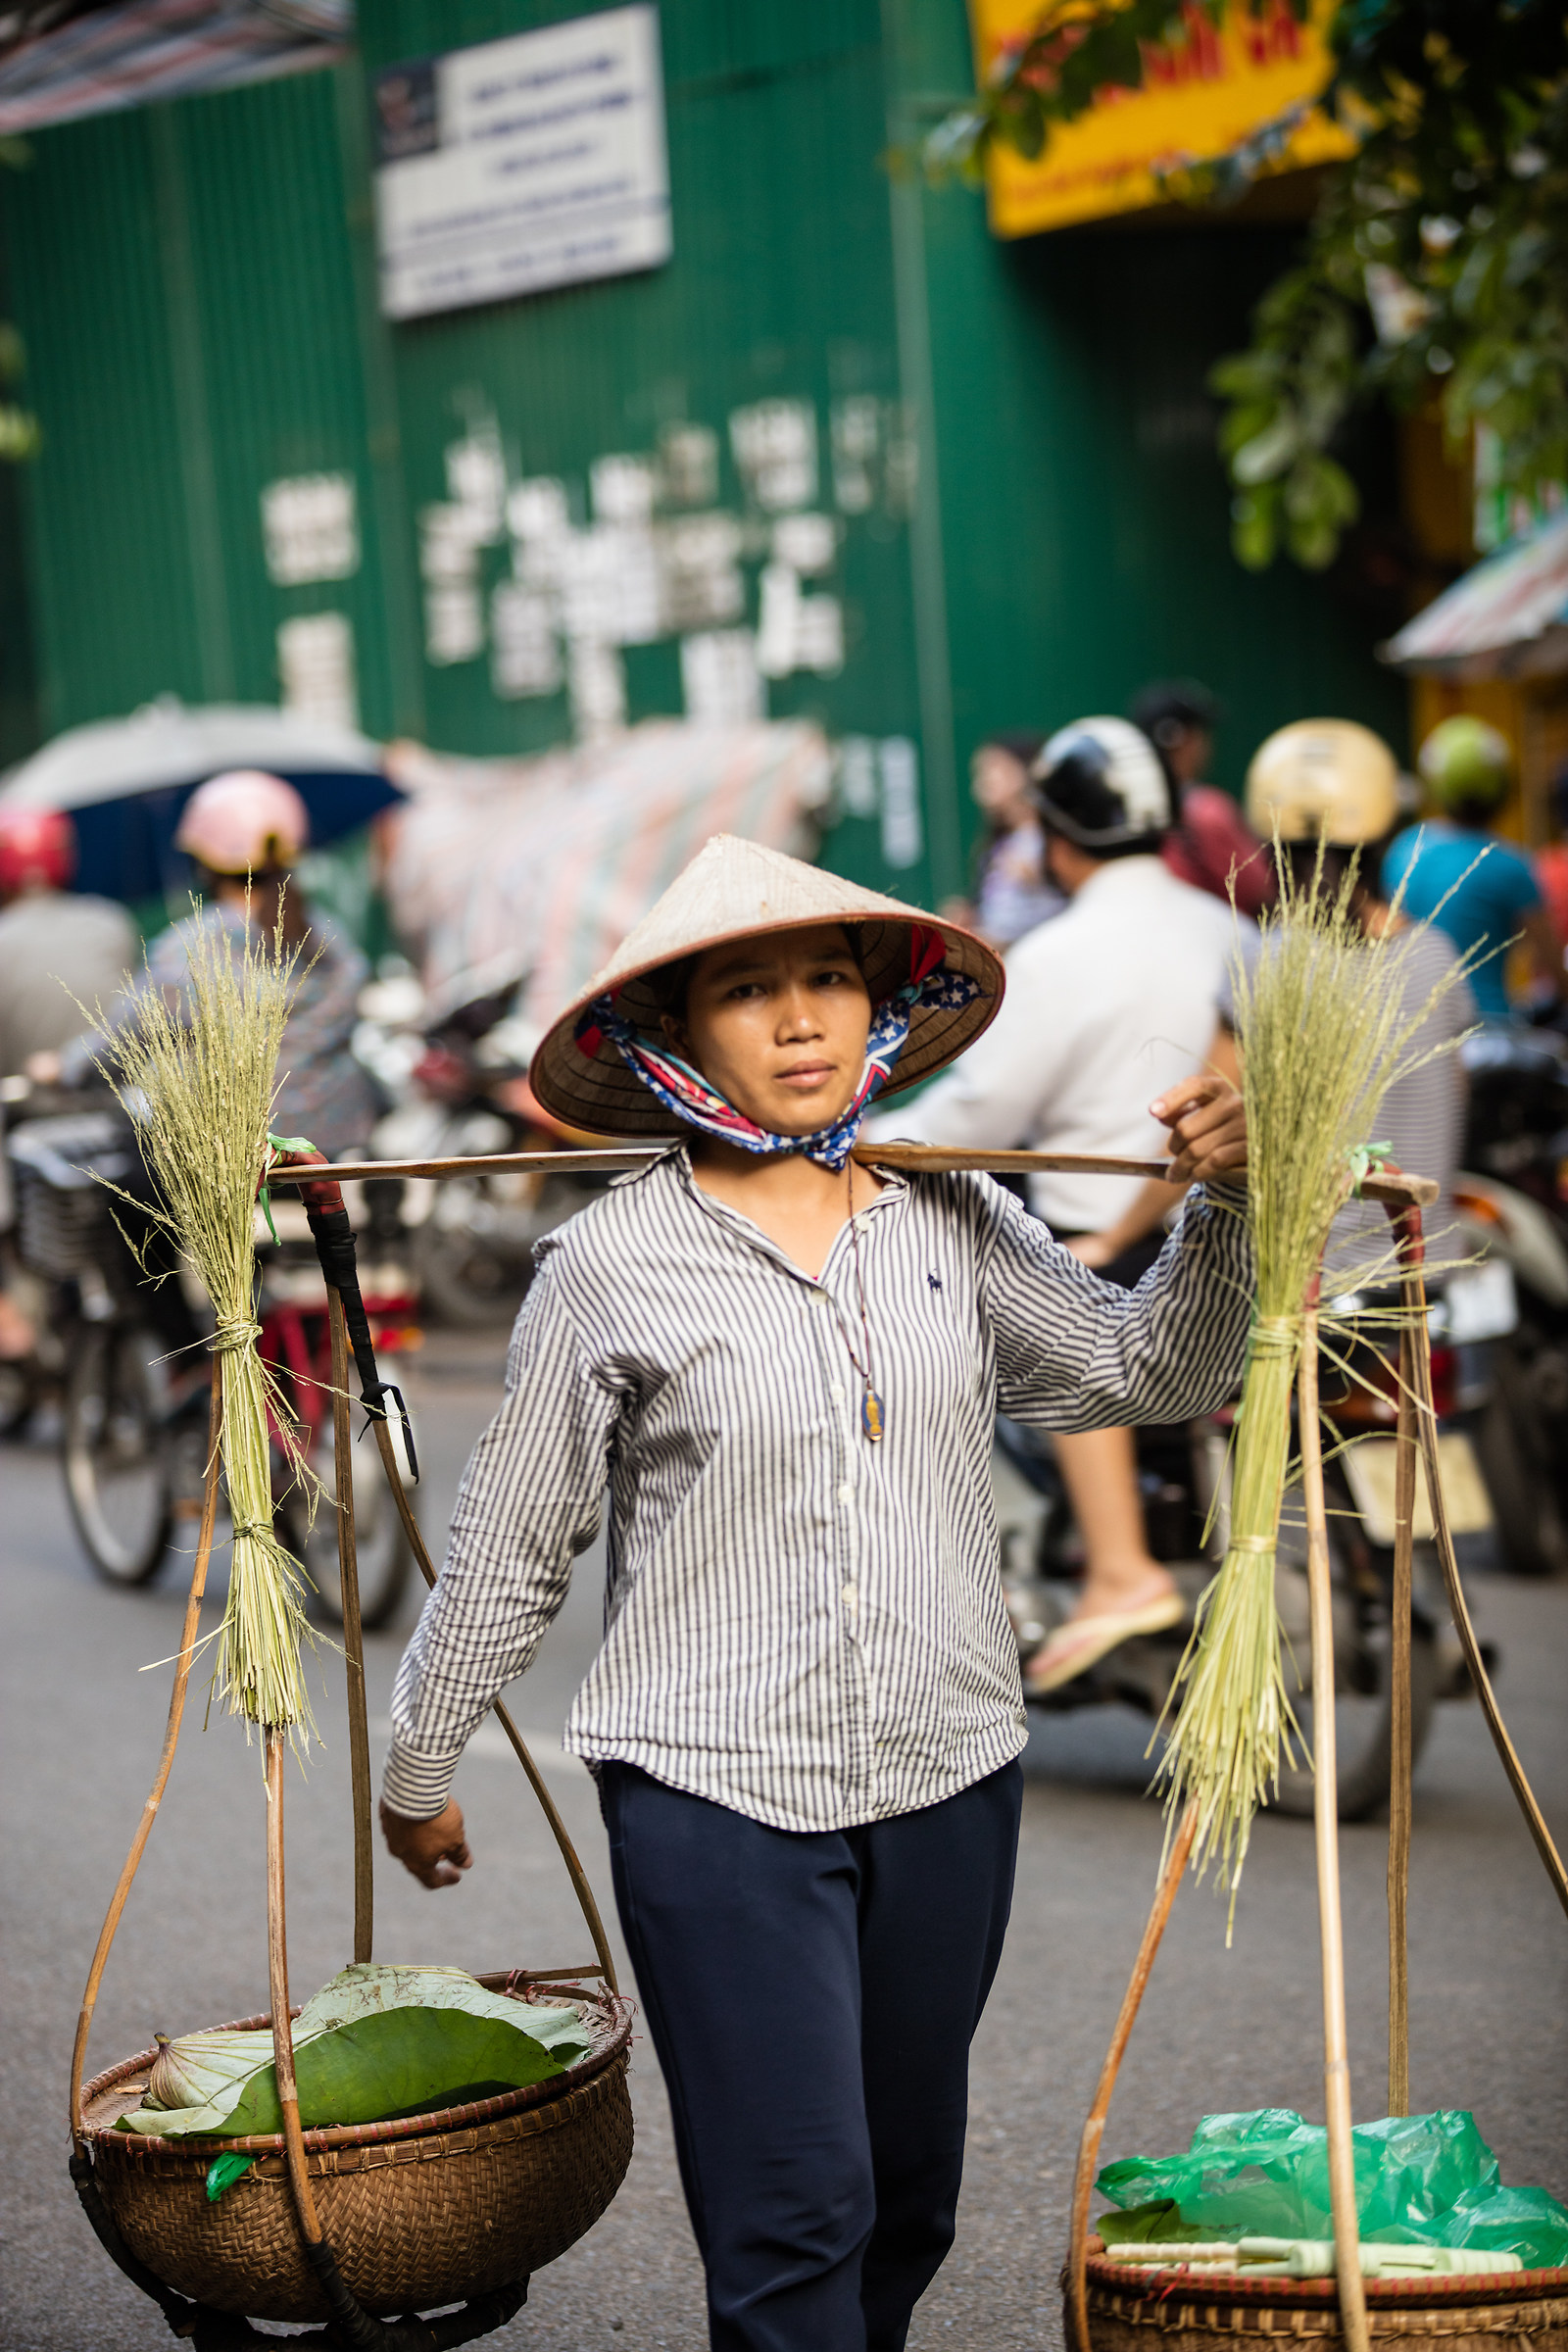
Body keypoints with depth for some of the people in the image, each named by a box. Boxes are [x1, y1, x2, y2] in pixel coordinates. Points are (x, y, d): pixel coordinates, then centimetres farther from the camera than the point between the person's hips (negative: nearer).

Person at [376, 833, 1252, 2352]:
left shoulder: (953, 1228, 5)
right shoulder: (611, 1264, -6)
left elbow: (1149, 1372, 10)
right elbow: (509, 1546, 2)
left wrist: (1219, 1207, -6)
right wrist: (416, 1770, 10)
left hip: (947, 1780, 5)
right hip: (716, 1796, -4)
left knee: (907, 2196, 16)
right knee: (792, 2212, -7)